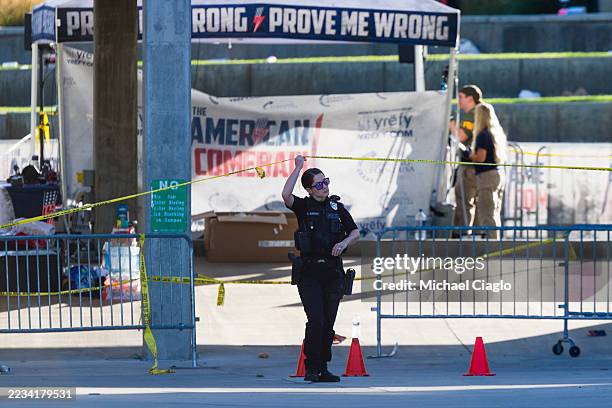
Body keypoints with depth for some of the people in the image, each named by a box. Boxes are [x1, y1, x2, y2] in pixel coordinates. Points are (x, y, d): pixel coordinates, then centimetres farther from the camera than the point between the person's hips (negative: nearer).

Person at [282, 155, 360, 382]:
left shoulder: (337, 207, 11)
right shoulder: (303, 206, 2)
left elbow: (355, 232, 9)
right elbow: (286, 196, -19)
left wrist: (344, 243, -12)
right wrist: (298, 168, -15)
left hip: (333, 272, 3)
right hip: (309, 272, -3)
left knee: (328, 323, 5)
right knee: (316, 320, -14)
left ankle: (323, 368, 12)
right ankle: (311, 368, -6)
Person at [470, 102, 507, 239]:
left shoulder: (483, 135, -12)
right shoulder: (497, 133, 13)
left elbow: (480, 157, -18)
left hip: (486, 176, -9)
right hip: (498, 173, 9)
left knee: (487, 215, -8)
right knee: (495, 214, 13)